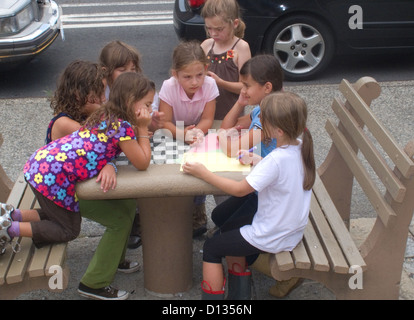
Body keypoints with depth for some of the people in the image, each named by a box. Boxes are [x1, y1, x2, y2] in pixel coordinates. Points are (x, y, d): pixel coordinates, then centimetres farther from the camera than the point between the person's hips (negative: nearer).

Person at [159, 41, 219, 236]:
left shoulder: (209, 85, -23)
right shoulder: (169, 87, -27)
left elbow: (208, 119, -18)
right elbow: (165, 122, -25)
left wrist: (196, 131, -39)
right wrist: (183, 134, -43)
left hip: (198, 134, 1)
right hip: (174, 135, -1)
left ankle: (198, 216, 10)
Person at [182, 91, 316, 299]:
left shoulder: (276, 160, -30)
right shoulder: (301, 147, -5)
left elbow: (239, 190, -24)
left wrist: (203, 173, -17)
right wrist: (258, 161, 0)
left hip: (271, 239, -9)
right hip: (293, 232, 9)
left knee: (211, 248, 7)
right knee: (231, 228, 28)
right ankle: (238, 294, 29)